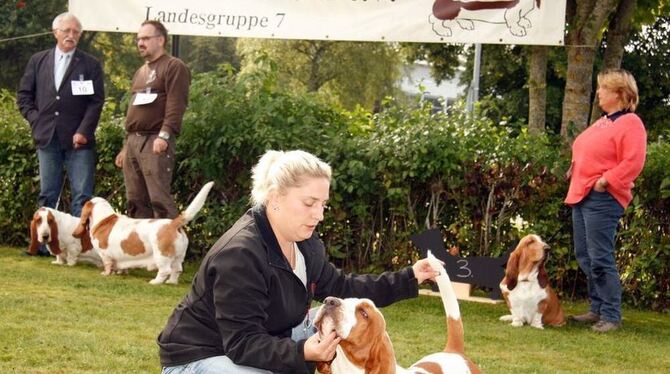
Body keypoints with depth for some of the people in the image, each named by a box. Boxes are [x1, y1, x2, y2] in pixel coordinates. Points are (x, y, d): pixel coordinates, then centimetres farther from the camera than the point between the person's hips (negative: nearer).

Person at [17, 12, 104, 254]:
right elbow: (24, 94, 14)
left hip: (78, 139, -3)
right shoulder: (38, 61, 11)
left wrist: (83, 131, -11)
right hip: (47, 137, 3)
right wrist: (34, 119, 2)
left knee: (82, 195, -5)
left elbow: (96, 101, -3)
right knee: (47, 194, 8)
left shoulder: (90, 65, 3)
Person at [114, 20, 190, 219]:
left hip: (155, 142, -8)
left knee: (159, 200, -14)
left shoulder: (174, 67, -2)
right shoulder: (140, 72, 25)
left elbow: (176, 106, -14)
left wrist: (164, 135, -25)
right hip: (133, 141, 9)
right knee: (135, 201, 6)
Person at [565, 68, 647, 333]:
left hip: (603, 199, -10)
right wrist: (575, 169, 13)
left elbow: (632, 163, -19)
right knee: (585, 256, 12)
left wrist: (606, 181, -21)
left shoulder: (630, 124, -10)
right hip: (582, 195, 10)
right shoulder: (602, 122, 19)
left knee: (600, 258, -11)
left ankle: (611, 316, -6)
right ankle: (597, 309, 21)